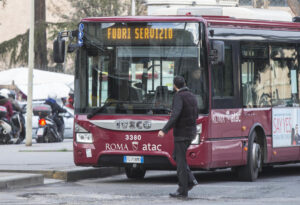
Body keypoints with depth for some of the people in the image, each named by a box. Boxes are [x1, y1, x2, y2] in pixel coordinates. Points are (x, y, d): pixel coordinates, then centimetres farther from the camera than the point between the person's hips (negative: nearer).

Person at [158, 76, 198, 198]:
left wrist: (164, 130, -31)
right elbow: (195, 115, 19)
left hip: (181, 132, -8)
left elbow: (175, 115, -27)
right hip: (191, 131, 8)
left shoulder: (179, 97, -15)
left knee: (181, 160, -3)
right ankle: (190, 180, 10)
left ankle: (183, 191, -1)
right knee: (177, 156, 20)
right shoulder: (192, 96, 11)